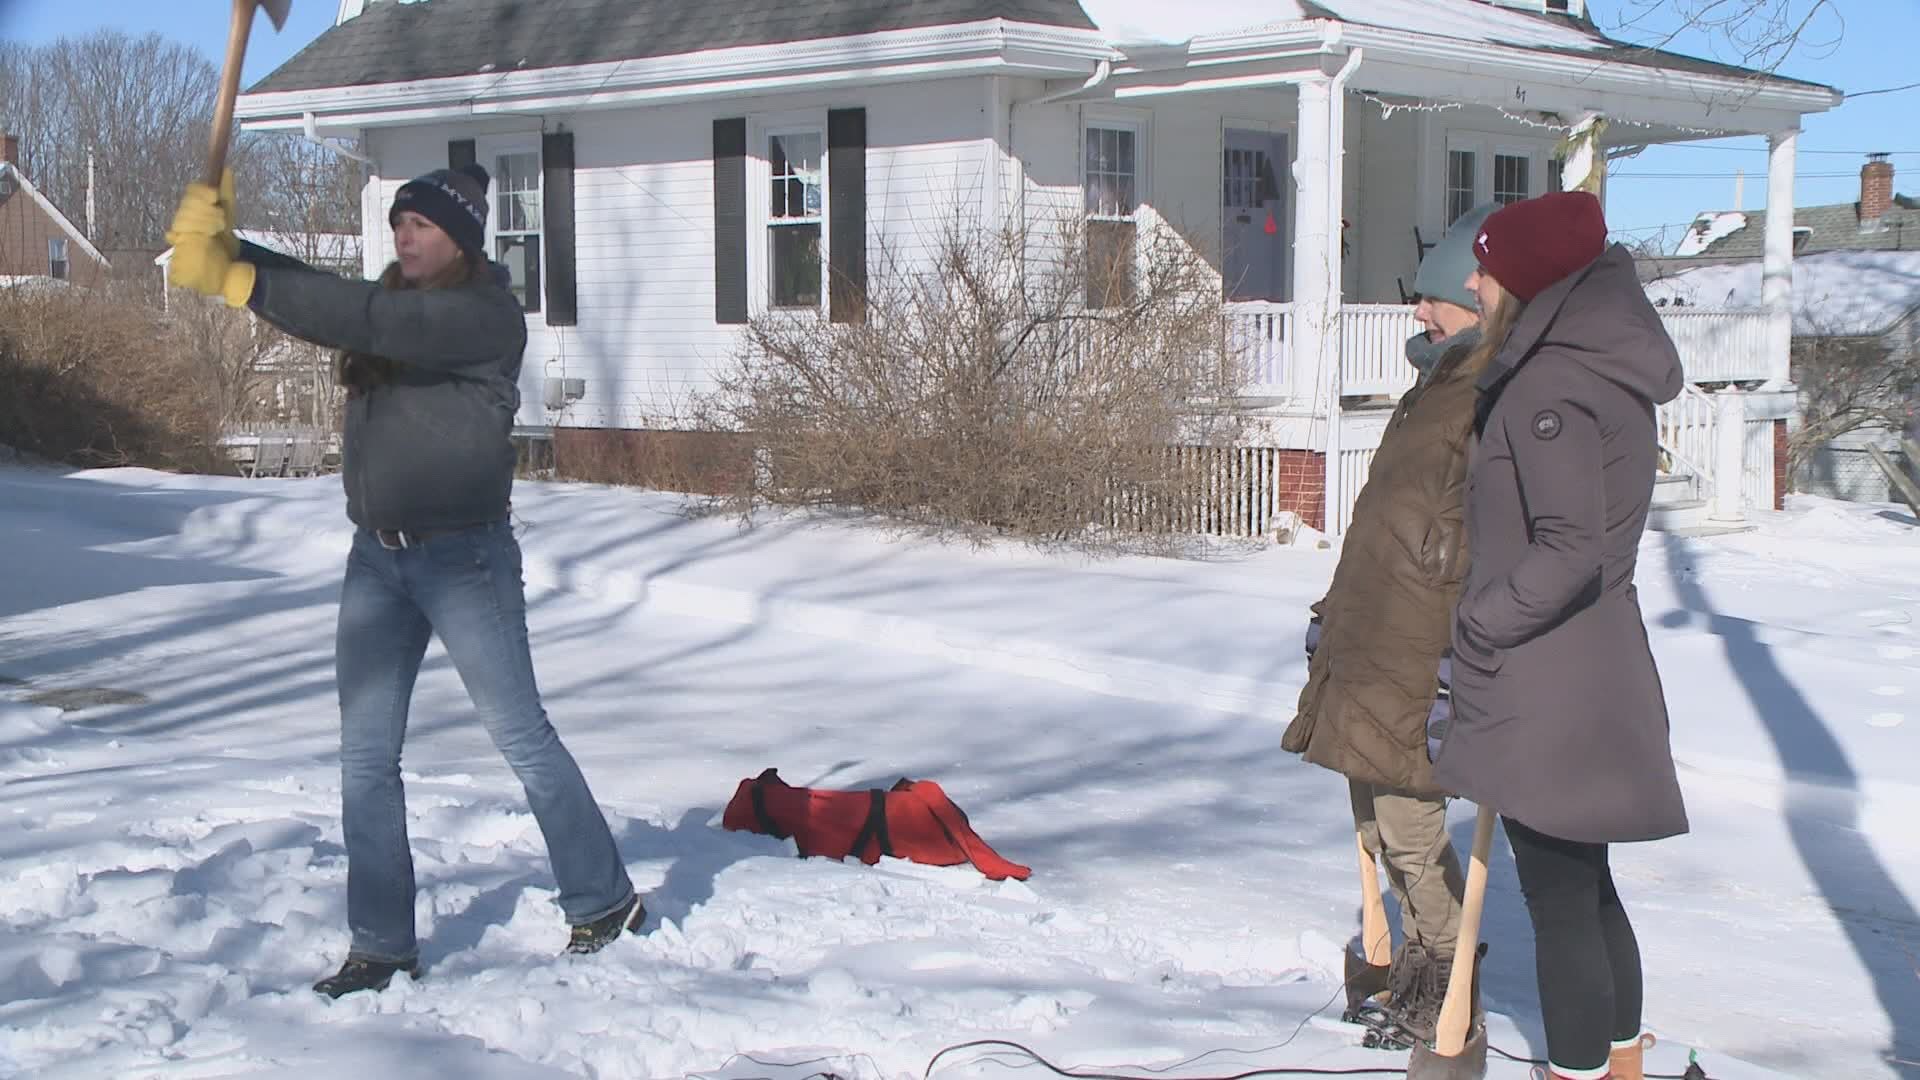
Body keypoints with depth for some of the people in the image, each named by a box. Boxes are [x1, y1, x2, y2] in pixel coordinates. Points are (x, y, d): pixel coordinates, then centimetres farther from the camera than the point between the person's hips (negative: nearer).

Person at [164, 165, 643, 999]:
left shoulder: (487, 316, -12)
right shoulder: (391, 300, 12)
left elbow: (379, 323, -26)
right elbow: (317, 299, 0)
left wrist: (242, 282, -30)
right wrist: (218, 247, -19)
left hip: (464, 558, -7)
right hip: (376, 558, 7)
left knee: (523, 739, 3)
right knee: (366, 757, 5)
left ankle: (603, 900, 19)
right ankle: (382, 946, 13)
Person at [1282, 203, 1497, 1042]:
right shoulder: (1435, 390, 17)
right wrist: (1335, 614, 26)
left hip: (1419, 660, -10)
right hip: (1369, 643, 10)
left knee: (1407, 817, -4)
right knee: (1375, 812, 16)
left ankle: (1447, 966, 14)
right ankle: (1419, 949, 31)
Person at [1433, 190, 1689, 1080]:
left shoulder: (1551, 385, -20)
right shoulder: (1603, 372, 10)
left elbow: (1569, 545, -26)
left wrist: (1478, 625, -18)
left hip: (1547, 686, -10)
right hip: (1596, 672, 10)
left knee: (1559, 904, 0)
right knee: (1587, 890, 20)